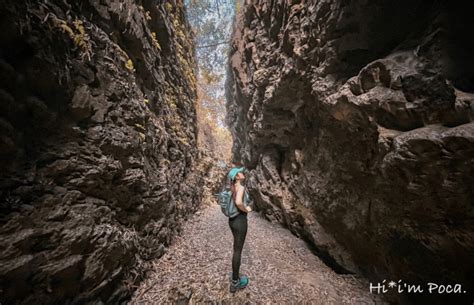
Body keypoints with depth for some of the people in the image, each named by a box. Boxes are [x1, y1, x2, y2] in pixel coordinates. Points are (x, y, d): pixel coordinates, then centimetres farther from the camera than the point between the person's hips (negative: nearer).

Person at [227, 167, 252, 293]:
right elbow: (238, 202, -38)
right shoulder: (241, 187, -21)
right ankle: (235, 283, 28)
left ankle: (235, 276, 41)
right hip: (240, 221, -8)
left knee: (237, 248, 25)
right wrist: (246, 209, -19)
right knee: (238, 251, 8)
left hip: (232, 220, 8)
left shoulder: (232, 187, 4)